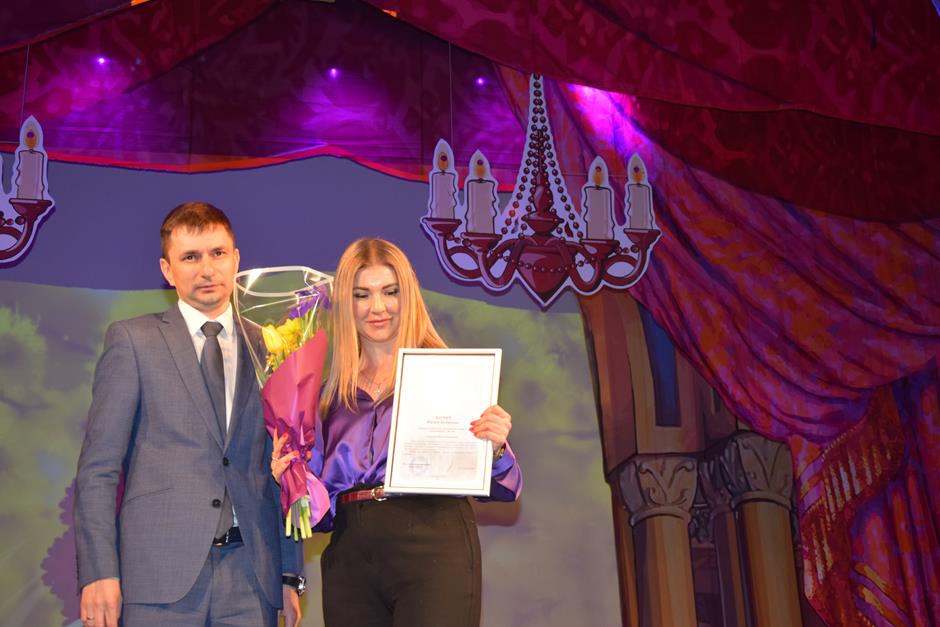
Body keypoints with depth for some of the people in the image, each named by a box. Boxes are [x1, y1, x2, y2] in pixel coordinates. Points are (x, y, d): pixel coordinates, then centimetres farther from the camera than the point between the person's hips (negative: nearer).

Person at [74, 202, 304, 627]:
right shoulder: (133, 341, 3)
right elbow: (98, 468, 0)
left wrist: (290, 575, 9)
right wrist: (99, 573, -8)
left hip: (251, 576, 3)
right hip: (161, 573, -2)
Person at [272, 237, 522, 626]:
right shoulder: (333, 392, 12)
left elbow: (500, 490, -2)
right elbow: (324, 511, 16)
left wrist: (495, 450, -22)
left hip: (433, 549, -4)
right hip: (350, 557, 4)